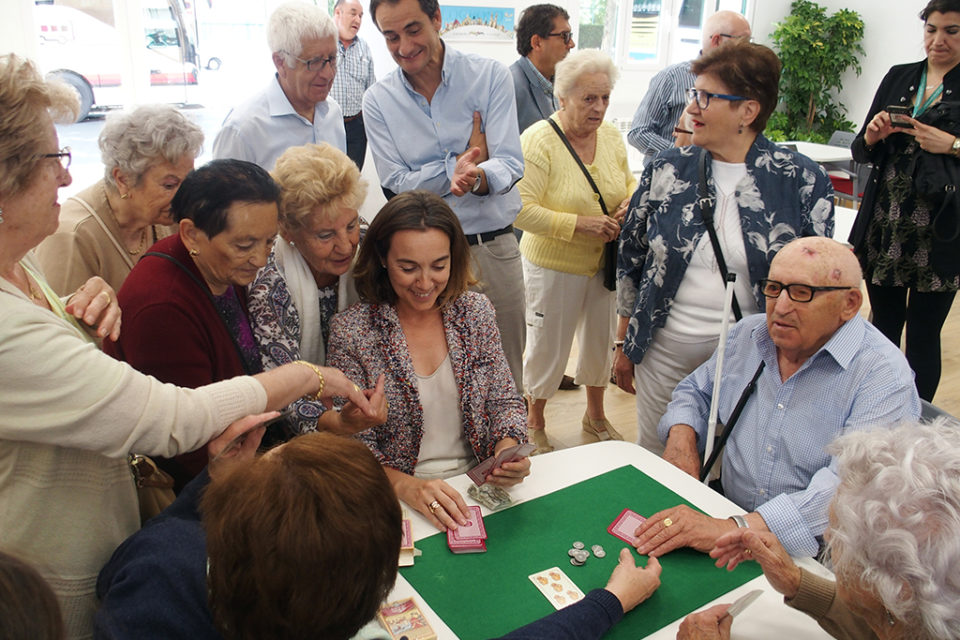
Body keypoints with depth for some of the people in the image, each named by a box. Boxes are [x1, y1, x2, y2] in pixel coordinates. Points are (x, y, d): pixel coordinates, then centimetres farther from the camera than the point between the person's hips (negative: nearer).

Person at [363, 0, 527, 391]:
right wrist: (460, 161, -15)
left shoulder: (490, 76, -4)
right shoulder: (378, 100, 0)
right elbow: (397, 183, -6)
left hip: (494, 246, 0)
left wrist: (477, 177, -35)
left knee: (507, 365, 11)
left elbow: (510, 165, -13)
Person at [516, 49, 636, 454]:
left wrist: (631, 201, -6)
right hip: (553, 267, -6)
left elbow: (628, 181, 17)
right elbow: (521, 210, -25)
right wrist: (580, 224, -27)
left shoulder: (611, 135, 0)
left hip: (603, 262, 6)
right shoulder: (539, 141, -19)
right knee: (548, 348, 9)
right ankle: (534, 424, 33)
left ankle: (595, 415, 45)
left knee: (601, 340, 20)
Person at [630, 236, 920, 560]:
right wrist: (682, 436, -3)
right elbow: (696, 390, 21)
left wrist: (735, 530, -39)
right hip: (727, 510, 6)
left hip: (816, 556, -5)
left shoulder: (885, 376, -16)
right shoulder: (748, 334, 5)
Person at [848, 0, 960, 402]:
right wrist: (872, 136, -9)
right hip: (885, 230, 3)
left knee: (922, 339, 3)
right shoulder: (899, 77, 10)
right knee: (883, 329, 12)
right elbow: (860, 152, 11)